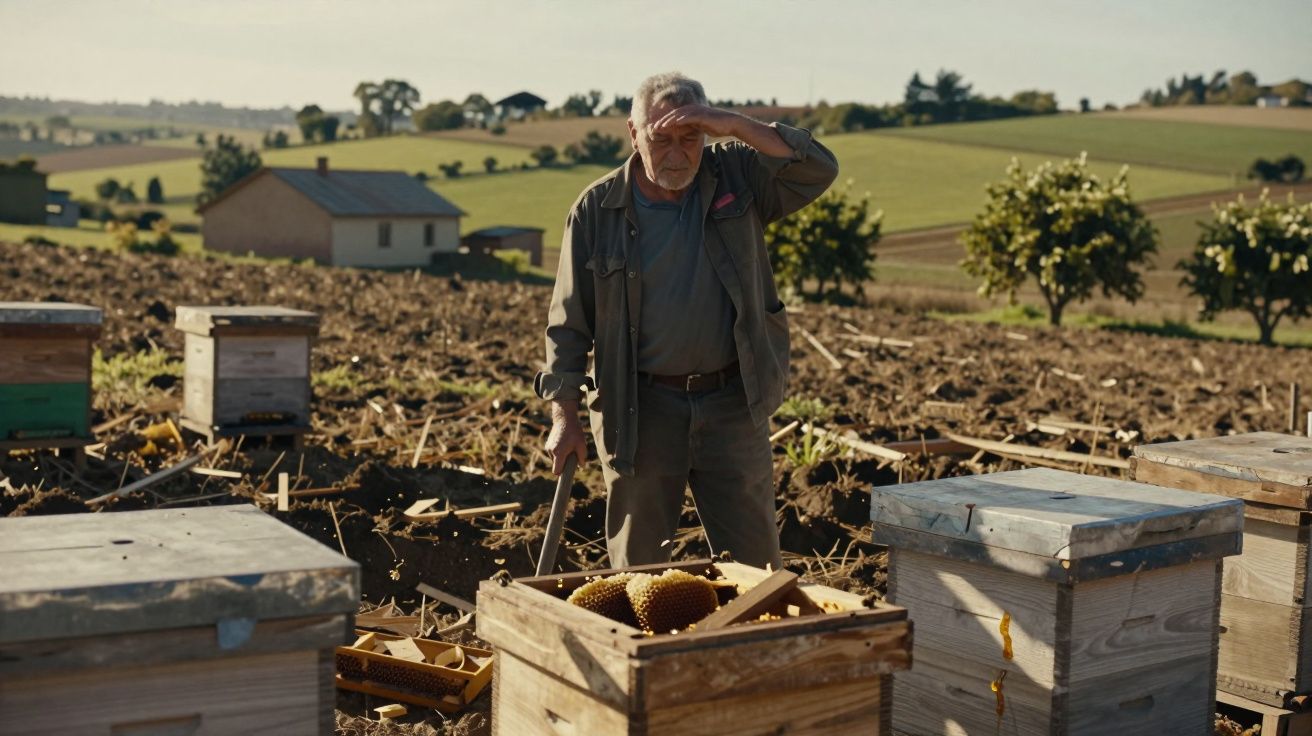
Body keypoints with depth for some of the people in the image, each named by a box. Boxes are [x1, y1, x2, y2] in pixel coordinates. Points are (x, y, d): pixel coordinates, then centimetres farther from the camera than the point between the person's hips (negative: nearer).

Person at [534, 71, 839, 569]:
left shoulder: (736, 175, 1)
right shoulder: (596, 209, -2)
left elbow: (819, 171, -13)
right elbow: (568, 320, 0)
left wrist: (736, 126, -22)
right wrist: (564, 416, -6)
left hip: (733, 403, 1)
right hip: (638, 411, -1)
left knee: (754, 561, 8)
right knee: (638, 567, 9)